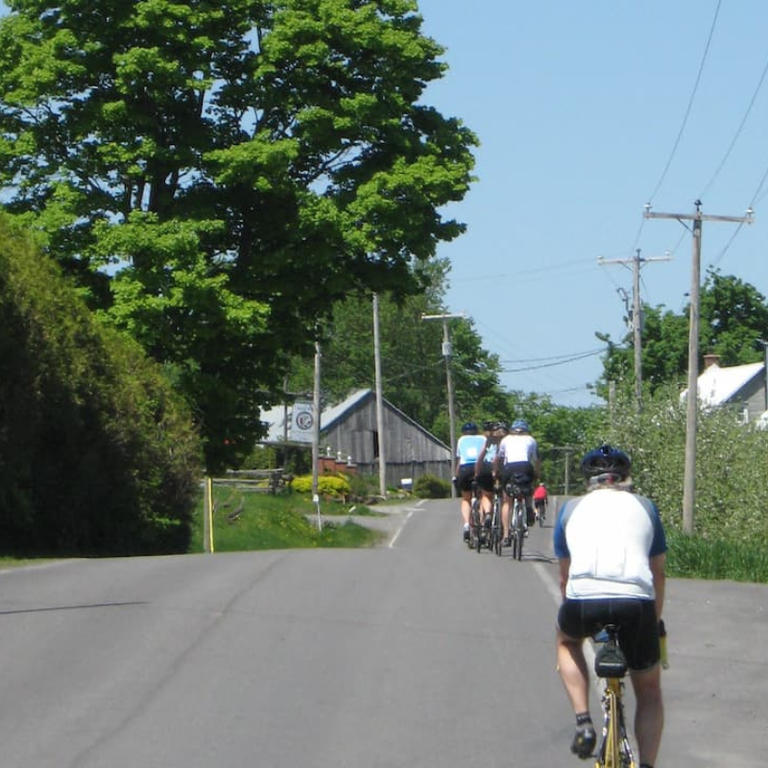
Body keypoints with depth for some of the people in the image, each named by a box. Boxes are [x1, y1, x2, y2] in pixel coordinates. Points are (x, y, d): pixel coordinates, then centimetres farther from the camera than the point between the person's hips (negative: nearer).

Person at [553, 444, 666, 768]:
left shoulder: (572, 508, 23)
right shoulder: (644, 506, 23)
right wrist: (655, 621, 40)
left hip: (583, 599, 0)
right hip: (636, 603, 0)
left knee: (567, 641, 35)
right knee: (649, 691, 23)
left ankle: (583, 721, 18)